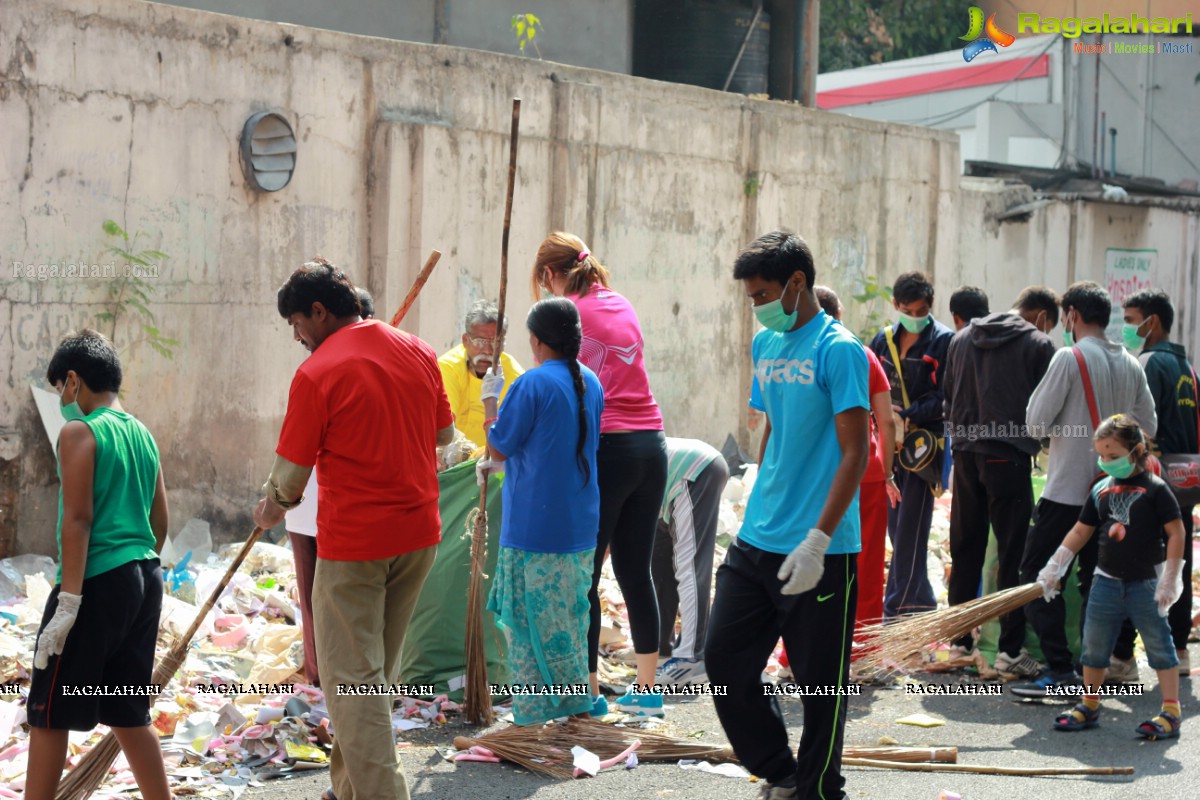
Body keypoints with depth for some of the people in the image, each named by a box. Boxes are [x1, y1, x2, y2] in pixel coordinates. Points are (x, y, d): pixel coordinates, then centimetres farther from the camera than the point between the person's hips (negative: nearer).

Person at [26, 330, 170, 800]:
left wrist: (67, 602, -16)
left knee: (48, 713, 2)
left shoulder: (79, 431, -7)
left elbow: (78, 519, -15)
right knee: (128, 713, 14)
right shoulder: (143, 435, 14)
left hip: (99, 583, -8)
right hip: (145, 581, 8)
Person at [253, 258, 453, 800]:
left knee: (352, 679, 1)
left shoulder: (317, 373, -15)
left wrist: (270, 510, 9)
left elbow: (291, 475, -10)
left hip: (353, 543, -7)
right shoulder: (418, 352, 4)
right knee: (378, 670, 18)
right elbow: (444, 434, 14)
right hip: (420, 532, 7)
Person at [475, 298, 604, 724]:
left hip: (534, 527, -7)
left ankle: (533, 718, 5)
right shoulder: (591, 383, 8)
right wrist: (501, 464, 21)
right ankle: (578, 708, 21)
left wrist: (492, 408, 7)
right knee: (569, 621, 16)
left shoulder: (533, 384, -15)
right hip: (580, 528, 7)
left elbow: (499, 449, -9)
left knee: (526, 622, 2)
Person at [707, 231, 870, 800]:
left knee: (820, 683, 4)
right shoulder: (765, 345, 11)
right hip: (756, 542, 7)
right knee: (724, 660, 8)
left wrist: (816, 541, -20)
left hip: (820, 552, -7)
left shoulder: (839, 350, -11)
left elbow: (855, 454, -15)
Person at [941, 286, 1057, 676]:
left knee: (965, 551, 13)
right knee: (1013, 555, -1)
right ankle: (1010, 648, -2)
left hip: (965, 455, 5)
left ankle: (960, 639, 17)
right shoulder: (1038, 344, -4)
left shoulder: (962, 338, 13)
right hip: (1009, 457, -5)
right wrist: (1033, 438, 14)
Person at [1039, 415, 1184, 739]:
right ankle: (1089, 706, 23)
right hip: (1106, 581, 5)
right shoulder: (1100, 491, 6)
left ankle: (1171, 712, 6)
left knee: (1159, 646, 0)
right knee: (1094, 647, 9)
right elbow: (1080, 532, 13)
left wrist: (1170, 579, -12)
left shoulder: (1155, 489, -9)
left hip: (1146, 584, -5)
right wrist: (1053, 569, 11)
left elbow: (1176, 532, -9)